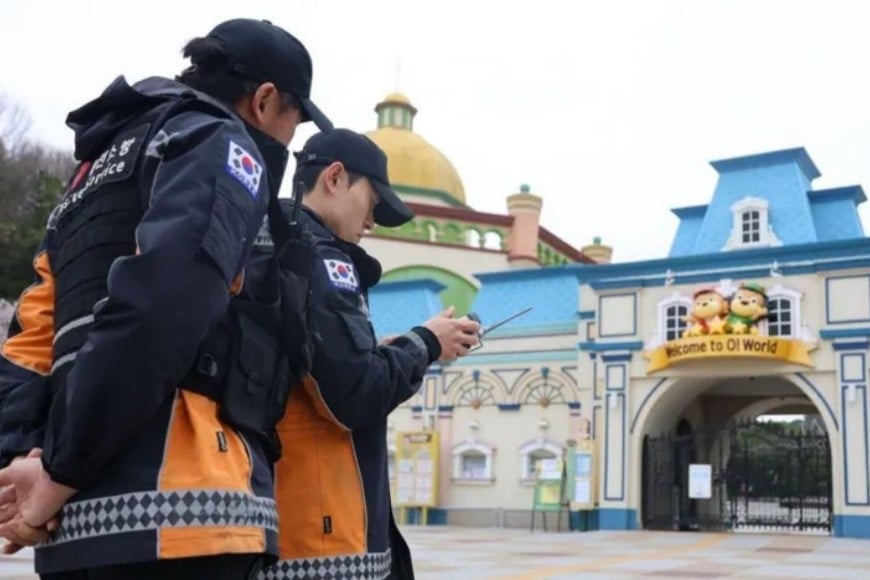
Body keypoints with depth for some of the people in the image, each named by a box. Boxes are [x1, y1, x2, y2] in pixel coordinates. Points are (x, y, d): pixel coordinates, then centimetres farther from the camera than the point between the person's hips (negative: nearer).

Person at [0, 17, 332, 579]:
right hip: (170, 513, -9)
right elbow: (161, 304, -19)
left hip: (83, 519, 9)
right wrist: (64, 471, -13)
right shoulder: (219, 145, 0)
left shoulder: (102, 171, 27)